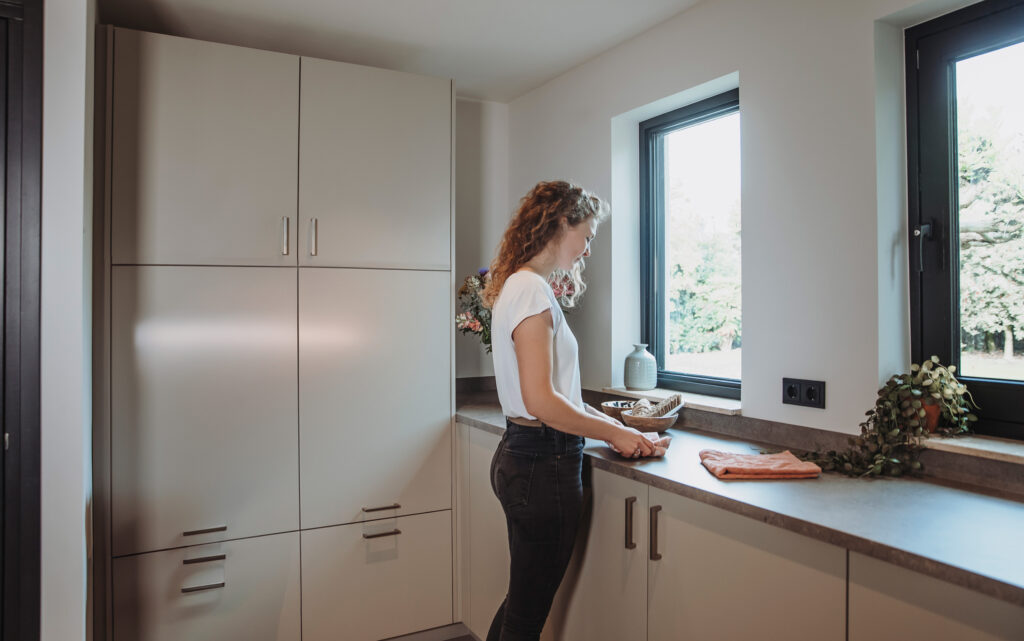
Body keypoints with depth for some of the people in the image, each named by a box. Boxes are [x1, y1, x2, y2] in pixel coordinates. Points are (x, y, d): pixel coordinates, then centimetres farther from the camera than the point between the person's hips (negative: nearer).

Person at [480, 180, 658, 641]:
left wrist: (603, 421, 13)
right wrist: (614, 433, -11)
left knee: (521, 602, 22)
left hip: (518, 457, 10)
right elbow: (541, 401, -24)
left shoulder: (521, 285, 13)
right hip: (542, 463, -10)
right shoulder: (532, 289, -17)